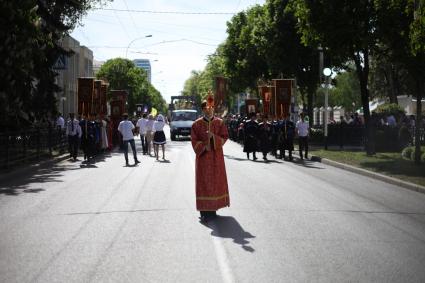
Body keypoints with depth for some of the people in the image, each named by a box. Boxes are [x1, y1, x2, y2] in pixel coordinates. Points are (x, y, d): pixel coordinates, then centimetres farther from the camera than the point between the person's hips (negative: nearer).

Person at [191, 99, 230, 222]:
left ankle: (214, 206, 15)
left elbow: (225, 137, -1)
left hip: (216, 157, 2)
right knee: (204, 182, -3)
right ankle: (205, 210, -3)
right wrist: (204, 146, -17)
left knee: (216, 181, 4)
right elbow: (194, 140, -2)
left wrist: (213, 136, -18)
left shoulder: (220, 123, 3)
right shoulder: (197, 124, 0)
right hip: (202, 156, -1)